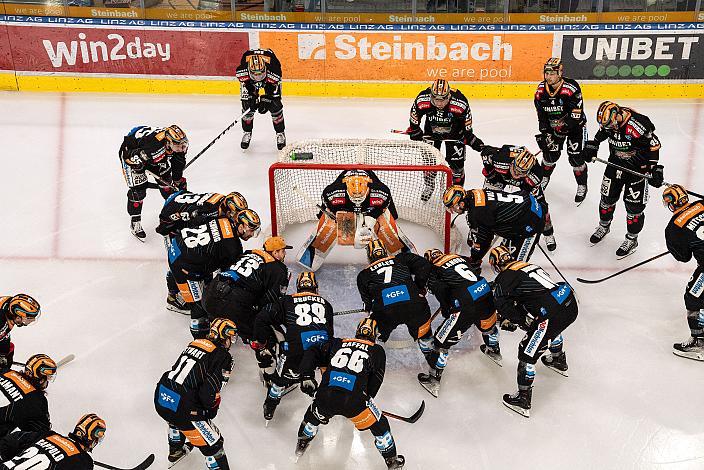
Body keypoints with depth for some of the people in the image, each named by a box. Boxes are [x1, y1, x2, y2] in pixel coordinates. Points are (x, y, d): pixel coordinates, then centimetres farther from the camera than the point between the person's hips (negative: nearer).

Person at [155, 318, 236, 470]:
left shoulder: (195, 343, 13)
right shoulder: (222, 356, -9)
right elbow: (210, 392, -16)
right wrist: (212, 409, 4)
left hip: (160, 397, 9)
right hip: (182, 408, -9)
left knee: (178, 418, 41)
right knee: (213, 444, 6)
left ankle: (176, 450, 64)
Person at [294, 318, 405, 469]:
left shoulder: (337, 343, 22)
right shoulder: (377, 351, 15)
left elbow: (312, 353, 17)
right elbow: (375, 383, 13)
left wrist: (307, 377, 14)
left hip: (325, 398, 3)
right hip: (354, 401, -3)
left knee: (314, 415, 36)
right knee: (379, 425, 21)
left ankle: (301, 445, 53)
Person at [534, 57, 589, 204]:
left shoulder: (571, 88, -27)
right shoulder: (541, 89, -10)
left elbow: (576, 115, -28)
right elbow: (541, 114, -2)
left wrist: (563, 125, -34)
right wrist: (545, 132, -9)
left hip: (575, 125, -4)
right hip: (553, 125, 4)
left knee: (575, 157, -7)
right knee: (550, 153, 4)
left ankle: (582, 186, 12)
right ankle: (544, 178, 33)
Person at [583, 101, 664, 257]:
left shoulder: (637, 124, -31)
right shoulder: (608, 123, -12)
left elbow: (653, 144, -22)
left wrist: (653, 168, -22)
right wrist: (592, 147, 6)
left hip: (637, 166, -6)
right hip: (616, 162, 6)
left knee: (634, 205, 0)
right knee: (607, 197, 16)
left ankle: (632, 239, 17)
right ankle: (604, 226, 42)